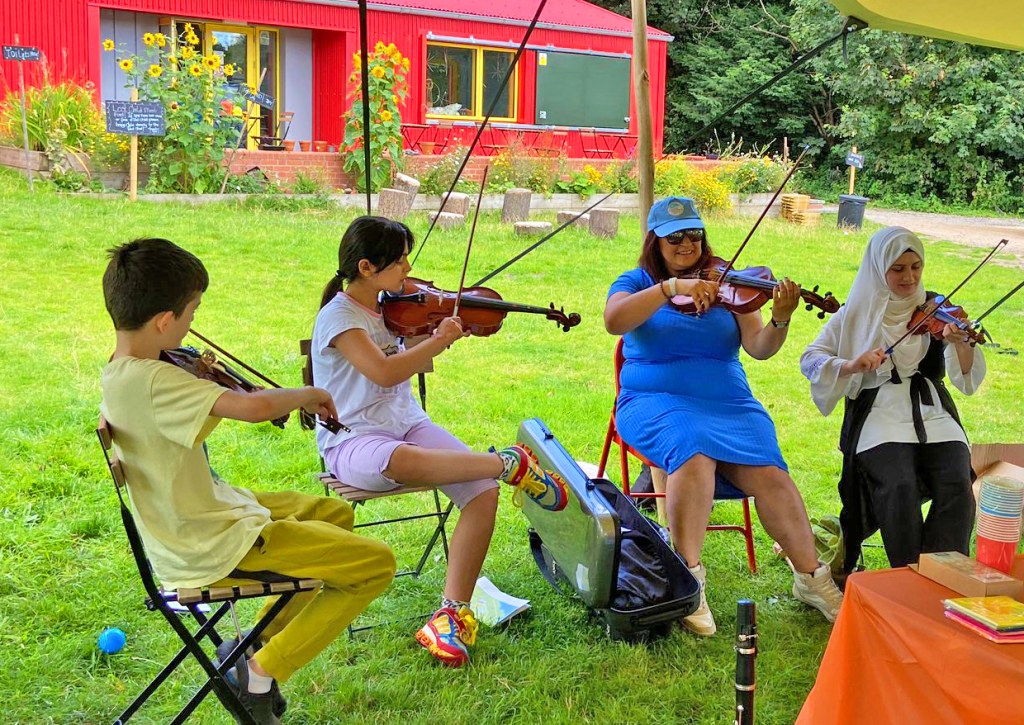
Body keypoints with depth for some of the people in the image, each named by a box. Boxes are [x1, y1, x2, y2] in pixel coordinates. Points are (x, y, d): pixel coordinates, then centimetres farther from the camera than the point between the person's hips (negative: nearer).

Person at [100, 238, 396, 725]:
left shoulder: (118, 376, 3)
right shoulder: (151, 380, -28)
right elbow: (252, 407, -39)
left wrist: (206, 388, 4)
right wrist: (308, 394, -21)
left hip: (198, 518, 10)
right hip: (212, 548, -10)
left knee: (335, 514, 26)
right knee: (375, 563, -8)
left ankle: (260, 642, 26)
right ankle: (262, 673, 1)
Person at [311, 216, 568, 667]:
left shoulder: (391, 306, 10)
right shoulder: (338, 316, -12)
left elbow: (416, 361, 23)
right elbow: (383, 372, -26)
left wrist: (439, 333, 5)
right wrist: (440, 341, -17)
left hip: (407, 423, 7)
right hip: (352, 440, -7)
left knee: (484, 490, -18)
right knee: (400, 460, -45)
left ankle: (454, 612, -14)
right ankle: (510, 463, -29)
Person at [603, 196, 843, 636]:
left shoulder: (725, 284, 11)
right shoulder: (637, 282, 8)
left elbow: (759, 349, 1)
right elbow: (613, 321, -15)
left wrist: (780, 320, -20)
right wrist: (671, 287, -24)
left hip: (728, 402, 2)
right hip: (656, 402, -2)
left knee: (767, 470, -24)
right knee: (694, 454, -35)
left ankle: (811, 578, -11)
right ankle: (689, 580, -31)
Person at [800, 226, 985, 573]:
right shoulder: (857, 313, 8)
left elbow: (967, 379, 0)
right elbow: (810, 359, 1)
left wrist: (959, 343, -22)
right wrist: (851, 365, -18)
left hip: (932, 414, 2)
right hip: (879, 416, -2)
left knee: (956, 486, -25)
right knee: (899, 486, -29)